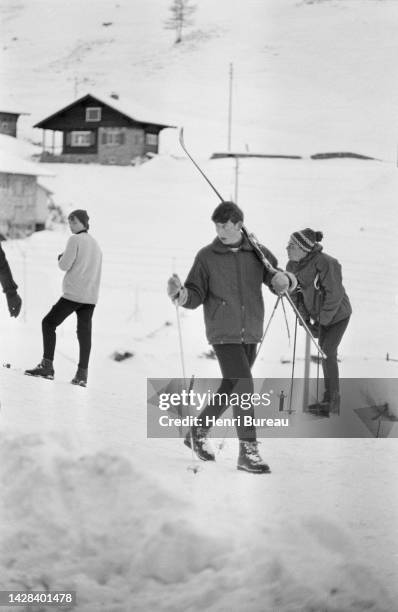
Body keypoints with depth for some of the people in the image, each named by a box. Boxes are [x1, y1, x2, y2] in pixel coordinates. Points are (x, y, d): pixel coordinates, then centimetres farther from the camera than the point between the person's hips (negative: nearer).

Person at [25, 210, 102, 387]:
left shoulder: (75, 240, -5)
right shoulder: (95, 244, 20)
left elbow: (64, 265, -11)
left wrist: (60, 258, 11)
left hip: (73, 294, -7)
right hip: (91, 297, 7)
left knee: (48, 323, 2)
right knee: (84, 332, 7)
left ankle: (47, 366, -7)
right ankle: (82, 374, -1)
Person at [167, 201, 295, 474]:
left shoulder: (258, 253, 4)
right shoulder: (207, 256, -2)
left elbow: (278, 282, 6)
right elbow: (196, 296, -4)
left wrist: (283, 280, -18)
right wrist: (181, 294, -26)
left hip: (251, 334, 4)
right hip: (224, 333, -4)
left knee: (230, 389, 14)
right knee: (243, 386, -15)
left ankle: (199, 432, 33)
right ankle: (248, 449, -9)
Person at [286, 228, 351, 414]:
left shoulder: (326, 263, -29)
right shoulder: (292, 266, -7)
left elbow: (335, 295, -27)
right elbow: (296, 294, 3)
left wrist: (321, 321, -22)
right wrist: (305, 320, -4)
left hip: (338, 315, -7)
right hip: (322, 315, 7)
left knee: (328, 354, -12)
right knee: (326, 354, 13)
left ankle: (333, 402, -4)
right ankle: (330, 398, 24)